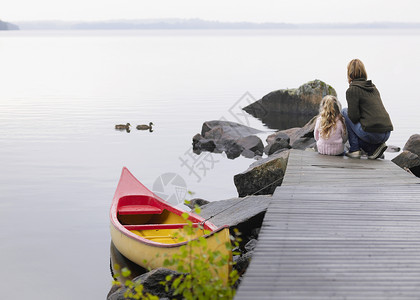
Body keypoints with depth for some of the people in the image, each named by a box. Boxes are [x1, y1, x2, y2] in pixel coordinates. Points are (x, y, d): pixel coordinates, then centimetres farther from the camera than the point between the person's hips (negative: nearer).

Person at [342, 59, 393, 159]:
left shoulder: (352, 90, -3)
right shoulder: (373, 88, 20)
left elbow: (354, 116, -9)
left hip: (372, 134, -7)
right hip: (386, 134, 7)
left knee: (344, 112, 11)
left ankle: (354, 149, 8)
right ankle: (374, 148, 8)